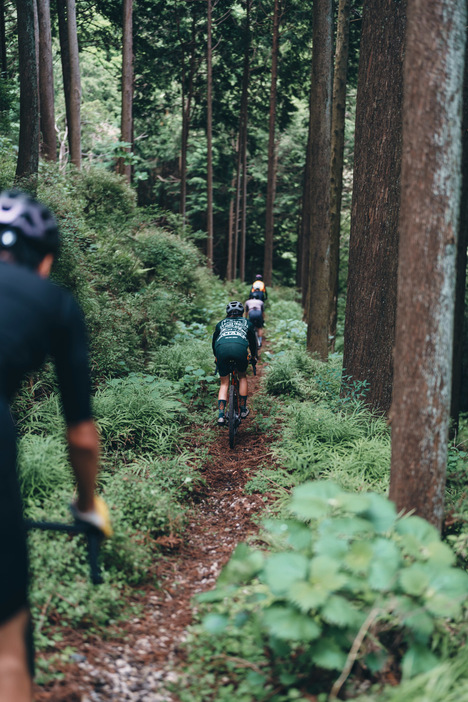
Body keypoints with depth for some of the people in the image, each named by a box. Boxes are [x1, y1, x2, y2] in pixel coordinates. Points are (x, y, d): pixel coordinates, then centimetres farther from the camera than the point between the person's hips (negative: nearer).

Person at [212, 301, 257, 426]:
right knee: (242, 376, 26)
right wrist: (254, 356, 57)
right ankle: (243, 409, 24)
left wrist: (216, 356, 57)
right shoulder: (247, 323, 32)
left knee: (224, 384, 12)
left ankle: (221, 415, -2)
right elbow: (253, 341, 40)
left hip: (222, 348, 1)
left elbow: (214, 341, 41)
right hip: (240, 348, -1)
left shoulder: (221, 323, 34)